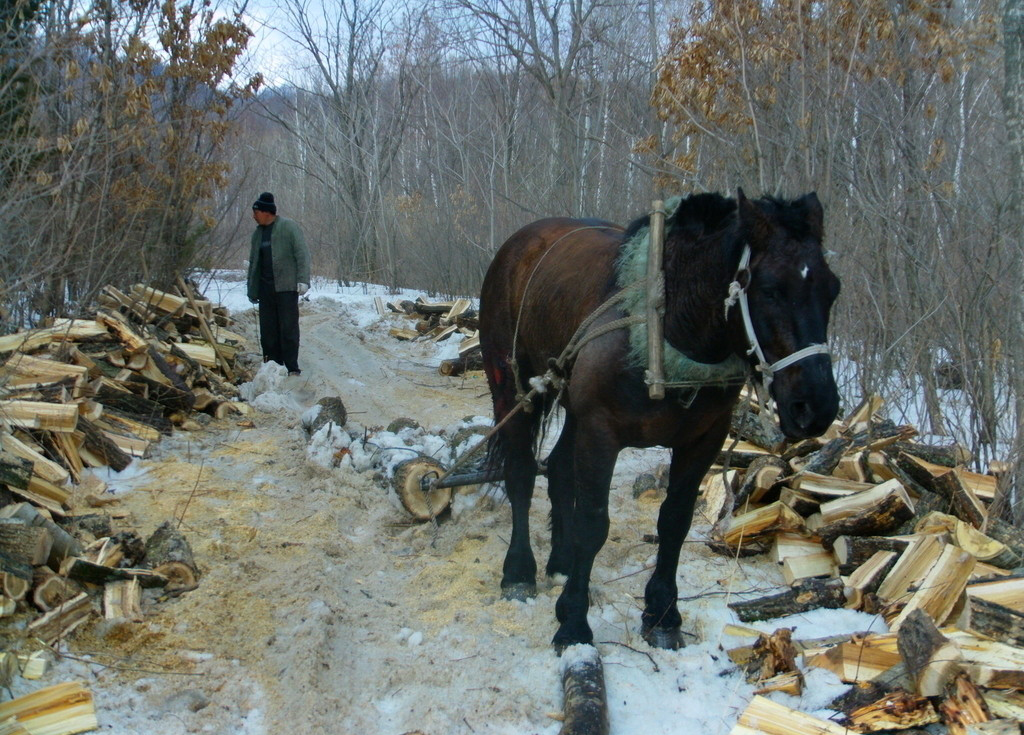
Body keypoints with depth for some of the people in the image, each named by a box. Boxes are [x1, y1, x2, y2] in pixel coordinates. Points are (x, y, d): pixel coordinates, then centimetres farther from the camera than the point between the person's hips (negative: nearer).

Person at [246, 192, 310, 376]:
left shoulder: (288, 227, -3)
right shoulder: (258, 233, 17)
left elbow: (302, 254, -8)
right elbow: (253, 263, 23)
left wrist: (303, 280, -18)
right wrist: (252, 290, 20)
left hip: (286, 287, -6)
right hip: (265, 288, 6)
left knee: (288, 328, -6)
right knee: (268, 330, 4)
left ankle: (292, 367, -2)